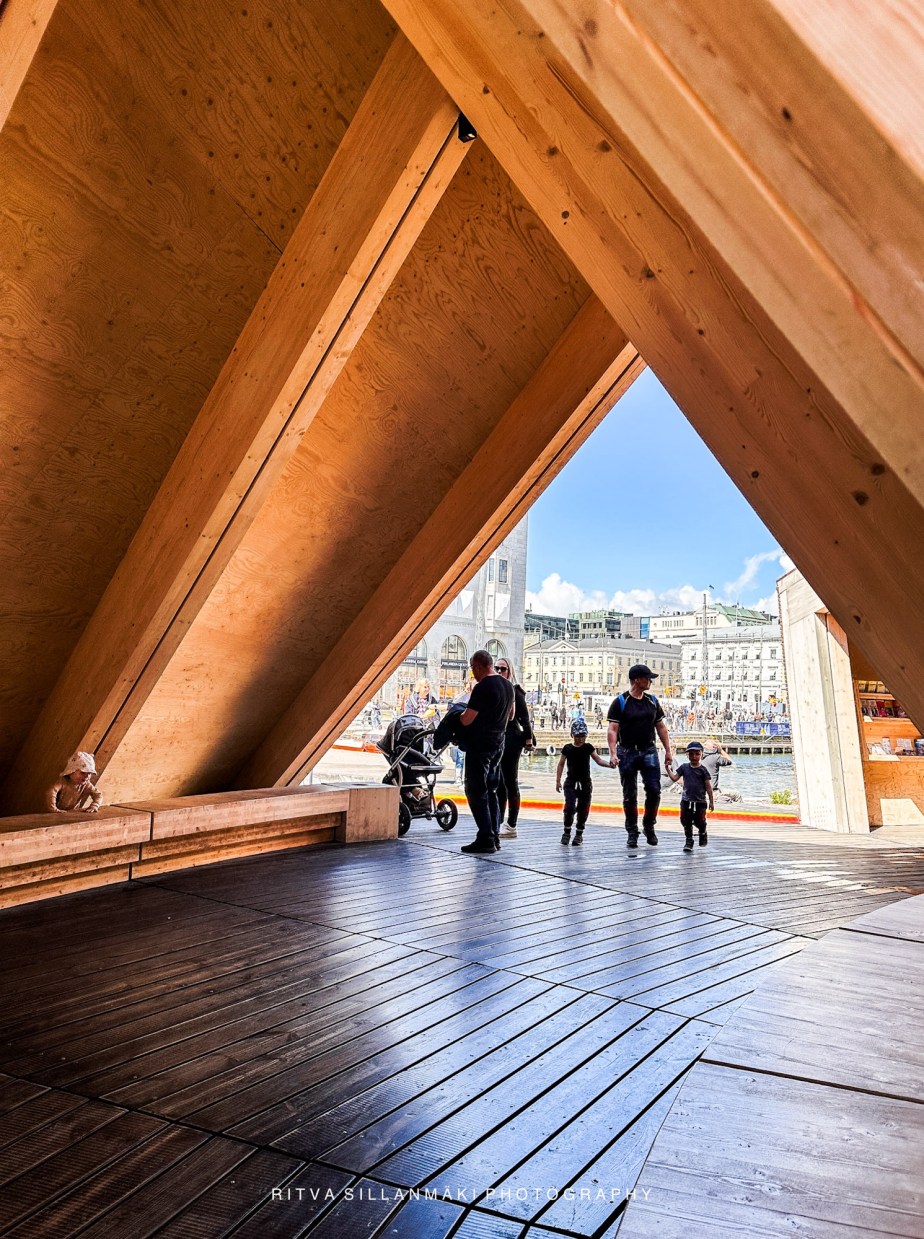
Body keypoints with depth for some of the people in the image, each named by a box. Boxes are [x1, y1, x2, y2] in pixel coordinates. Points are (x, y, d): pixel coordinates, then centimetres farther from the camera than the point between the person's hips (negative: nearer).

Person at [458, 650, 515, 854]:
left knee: (476, 792, -2)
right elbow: (510, 715, 21)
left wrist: (460, 714, 2)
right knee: (491, 790, 16)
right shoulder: (508, 685, 9)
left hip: (479, 745, -9)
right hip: (498, 744, 9)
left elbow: (466, 720, -18)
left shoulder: (482, 688, -19)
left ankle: (486, 838, -3)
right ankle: (495, 836, 18)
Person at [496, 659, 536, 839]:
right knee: (498, 783, 11)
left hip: (511, 739, -6)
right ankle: (498, 823, 19)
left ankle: (511, 826, 6)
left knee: (510, 783, 0)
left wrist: (528, 738, -14)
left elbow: (524, 716, -8)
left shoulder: (514, 691, -6)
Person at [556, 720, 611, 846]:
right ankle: (567, 832, 6)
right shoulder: (567, 748, -2)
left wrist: (609, 764, -17)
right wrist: (558, 780, 0)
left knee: (583, 809, 5)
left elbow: (598, 760, 1)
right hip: (571, 782, -2)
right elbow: (561, 764, 3)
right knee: (570, 807, -14)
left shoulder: (588, 747, 2)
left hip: (585, 782, 2)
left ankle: (579, 835, 20)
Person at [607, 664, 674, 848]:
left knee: (654, 790, -3)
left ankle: (649, 826, 19)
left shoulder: (652, 701, 9)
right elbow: (612, 730, -10)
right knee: (630, 795, 4)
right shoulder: (620, 702, -6)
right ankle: (632, 833, 17)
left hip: (649, 752, 4)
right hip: (627, 752, -3)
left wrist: (668, 750, 10)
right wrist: (613, 753, -20)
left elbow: (661, 727, 15)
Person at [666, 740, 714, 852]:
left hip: (700, 801, -2)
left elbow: (708, 786, -4)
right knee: (686, 822, 4)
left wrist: (711, 801, -2)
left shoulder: (702, 770, -7)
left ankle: (703, 833, 36)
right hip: (686, 800, 3)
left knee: (699, 822, 5)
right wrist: (668, 768, -6)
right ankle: (688, 841, 19)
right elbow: (674, 778, 3)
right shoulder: (684, 767, 1)